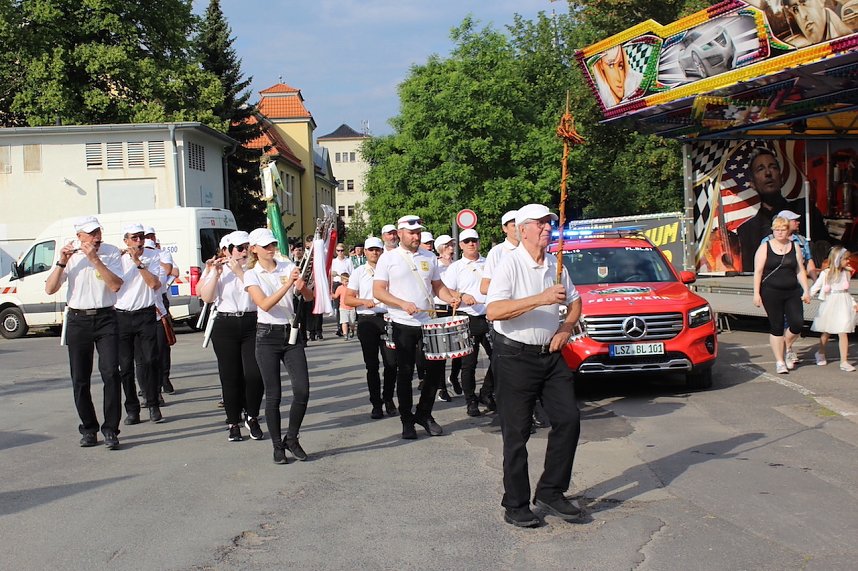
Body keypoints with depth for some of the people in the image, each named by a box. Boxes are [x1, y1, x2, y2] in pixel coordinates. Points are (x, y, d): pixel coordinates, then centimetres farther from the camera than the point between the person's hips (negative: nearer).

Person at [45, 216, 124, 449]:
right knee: (80, 379, 6)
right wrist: (62, 263, -15)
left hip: (105, 318, -2)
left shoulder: (111, 253, -1)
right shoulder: (70, 254, 2)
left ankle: (110, 430, -6)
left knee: (111, 373, -11)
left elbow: (116, 285, -15)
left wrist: (95, 259, -19)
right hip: (78, 320, 2)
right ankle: (88, 429, 18)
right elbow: (50, 289, -3)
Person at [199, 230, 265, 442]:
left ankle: (251, 417, 13)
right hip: (225, 327, 1)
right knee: (230, 377, 4)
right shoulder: (217, 270, 7)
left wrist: (239, 271, -15)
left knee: (254, 375, -10)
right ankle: (234, 423, 16)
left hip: (251, 324, -1)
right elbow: (207, 298, -2)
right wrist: (215, 273, -10)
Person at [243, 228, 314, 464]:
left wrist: (302, 287, -22)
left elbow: (310, 297, 0)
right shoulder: (251, 275, -1)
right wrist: (287, 284, -26)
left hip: (291, 332, 2)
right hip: (268, 336, -2)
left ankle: (291, 438, 14)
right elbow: (264, 304, -16)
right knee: (273, 395, 1)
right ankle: (277, 446, 14)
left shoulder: (289, 267, 5)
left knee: (302, 390, -6)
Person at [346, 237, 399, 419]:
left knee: (391, 363, -1)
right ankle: (376, 404, 13)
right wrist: (364, 301, -14)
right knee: (372, 365, 5)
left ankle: (388, 400, 16)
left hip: (388, 318, 0)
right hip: (367, 321, 0)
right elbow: (348, 298, 4)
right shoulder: (359, 272, 7)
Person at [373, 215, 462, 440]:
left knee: (436, 368, 4)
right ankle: (407, 420, 16)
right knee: (405, 373, 5)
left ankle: (424, 414, 22)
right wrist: (403, 304, -20)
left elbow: (437, 285, 16)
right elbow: (378, 291, -7)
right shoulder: (388, 259, -2)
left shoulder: (429, 258, 10)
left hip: (429, 322, 3)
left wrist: (450, 297, -6)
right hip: (403, 325, -3)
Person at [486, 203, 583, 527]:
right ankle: (516, 505, 10)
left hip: (551, 354, 6)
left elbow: (575, 302, 25)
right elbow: (493, 311, -24)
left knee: (568, 421, 1)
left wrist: (565, 330, 5)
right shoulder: (510, 265, -11)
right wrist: (541, 299, -29)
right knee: (516, 434, 0)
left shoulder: (556, 266, 9)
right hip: (515, 357, -6)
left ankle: (551, 492, 14)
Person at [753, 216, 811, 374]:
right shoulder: (765, 248, 0)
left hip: (793, 292, 3)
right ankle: (780, 361, 11)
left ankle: (786, 347, 20)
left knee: (797, 323, -10)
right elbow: (758, 272, -3)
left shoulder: (794, 247, 10)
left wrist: (806, 291, 4)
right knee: (776, 327, 0)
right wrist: (756, 293, -10)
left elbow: (800, 270, 11)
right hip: (771, 293, -3)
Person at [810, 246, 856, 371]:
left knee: (843, 333, -7)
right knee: (826, 332, 12)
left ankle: (844, 361, -6)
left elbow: (846, 291, 17)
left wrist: (853, 303, 15)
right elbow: (815, 288, 1)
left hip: (843, 305, 2)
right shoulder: (826, 274, -5)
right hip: (829, 305, -2)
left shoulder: (846, 273, 7)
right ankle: (821, 354, 36)